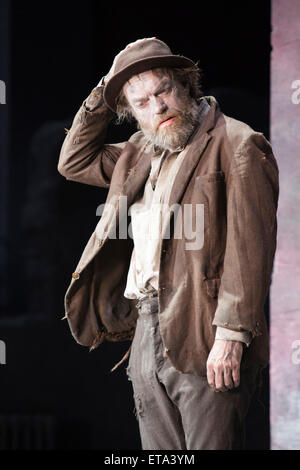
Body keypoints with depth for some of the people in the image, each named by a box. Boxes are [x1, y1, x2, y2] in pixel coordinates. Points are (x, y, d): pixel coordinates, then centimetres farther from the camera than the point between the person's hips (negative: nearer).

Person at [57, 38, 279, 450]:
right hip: (147, 335, 8)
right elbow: (75, 162, 29)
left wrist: (231, 335, -20)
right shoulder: (143, 152, 18)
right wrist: (102, 97, 16)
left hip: (205, 342, -7)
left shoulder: (237, 144, -7)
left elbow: (250, 249, -14)